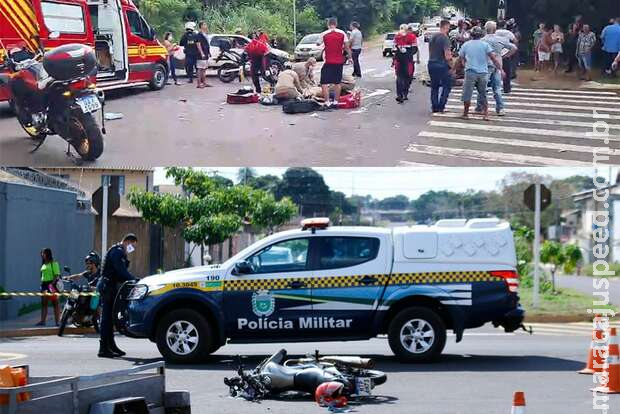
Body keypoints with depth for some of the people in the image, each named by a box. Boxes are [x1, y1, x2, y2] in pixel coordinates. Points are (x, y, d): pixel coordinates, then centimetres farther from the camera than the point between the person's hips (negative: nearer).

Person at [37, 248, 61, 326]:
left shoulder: (54, 263, -7)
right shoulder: (43, 264, 16)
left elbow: (57, 275, -13)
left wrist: (52, 283, -23)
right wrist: (42, 284, 16)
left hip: (52, 284, -8)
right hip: (44, 284, 8)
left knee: (55, 303, -2)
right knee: (44, 303, 5)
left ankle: (57, 321, -1)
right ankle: (43, 320, 6)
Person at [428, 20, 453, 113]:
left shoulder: (433, 37, 10)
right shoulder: (445, 38, -14)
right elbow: (447, 56, -19)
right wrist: (450, 57, 2)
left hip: (431, 63, 7)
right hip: (442, 65, -7)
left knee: (434, 86, 15)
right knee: (447, 85, 6)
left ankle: (435, 107, 14)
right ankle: (441, 106, 1)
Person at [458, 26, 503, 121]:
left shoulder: (466, 45, 7)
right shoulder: (485, 45, 4)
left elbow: (460, 59, 17)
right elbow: (494, 57, -4)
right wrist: (500, 69, -2)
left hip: (470, 72, -1)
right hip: (483, 73, 1)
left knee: (467, 94, 6)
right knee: (483, 95, 11)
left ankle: (465, 113, 9)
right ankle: (486, 114, 7)